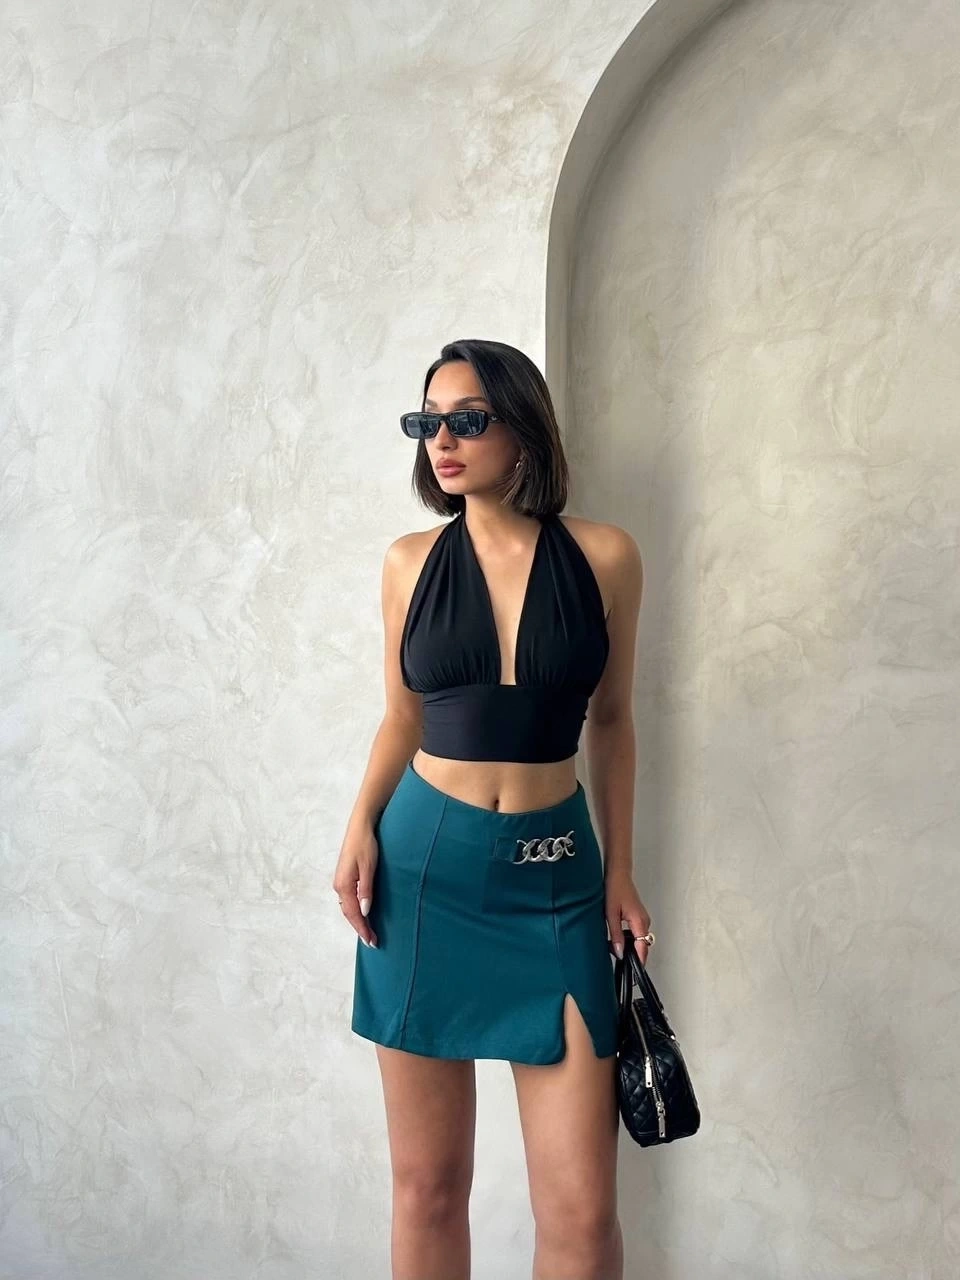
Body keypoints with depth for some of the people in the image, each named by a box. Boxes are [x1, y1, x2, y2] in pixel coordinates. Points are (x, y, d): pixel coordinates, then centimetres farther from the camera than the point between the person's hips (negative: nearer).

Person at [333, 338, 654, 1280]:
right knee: (426, 1184, 8)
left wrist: (621, 870, 7)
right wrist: (361, 829, -4)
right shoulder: (411, 561, 3)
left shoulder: (604, 557, 0)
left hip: (557, 876, -1)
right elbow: (402, 717, 12)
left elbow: (610, 721, 9)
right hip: (423, 865, 1)